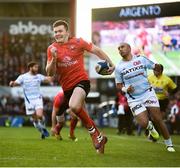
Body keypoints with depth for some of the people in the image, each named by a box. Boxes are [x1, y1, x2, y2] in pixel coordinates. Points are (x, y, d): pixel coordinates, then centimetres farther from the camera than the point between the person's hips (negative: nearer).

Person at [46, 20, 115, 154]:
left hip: (81, 81, -5)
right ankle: (99, 138, 32)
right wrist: (54, 59, -18)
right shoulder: (52, 49, 3)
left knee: (74, 106, -32)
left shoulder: (77, 42, -5)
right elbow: (50, 73, -1)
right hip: (67, 86, 5)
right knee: (83, 116, 12)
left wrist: (110, 64, 7)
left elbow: (96, 50, 7)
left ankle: (94, 132, -13)